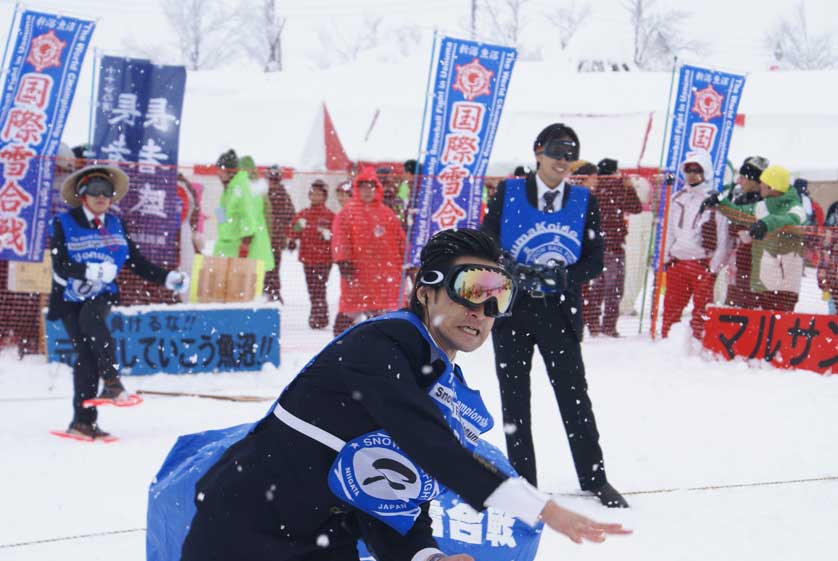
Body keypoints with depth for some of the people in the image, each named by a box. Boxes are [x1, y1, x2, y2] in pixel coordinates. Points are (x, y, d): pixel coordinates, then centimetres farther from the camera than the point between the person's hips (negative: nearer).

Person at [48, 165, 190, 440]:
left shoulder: (115, 225, 5)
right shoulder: (63, 224, -7)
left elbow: (136, 262, 8)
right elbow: (60, 265, -18)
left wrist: (169, 278, -2)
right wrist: (93, 271, -33)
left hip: (101, 296, 1)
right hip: (70, 299, -1)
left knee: (91, 318, -33)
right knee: (85, 353, -12)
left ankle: (112, 383, -34)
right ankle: (83, 419, -8)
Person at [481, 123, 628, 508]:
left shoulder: (584, 201, 5)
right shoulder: (508, 193, 2)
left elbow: (595, 259, 4)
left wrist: (564, 276, -15)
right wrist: (517, 273, -16)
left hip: (559, 312, 0)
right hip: (511, 308, 0)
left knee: (575, 396, 0)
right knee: (514, 399, 5)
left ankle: (595, 479, 12)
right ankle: (522, 482, 15)